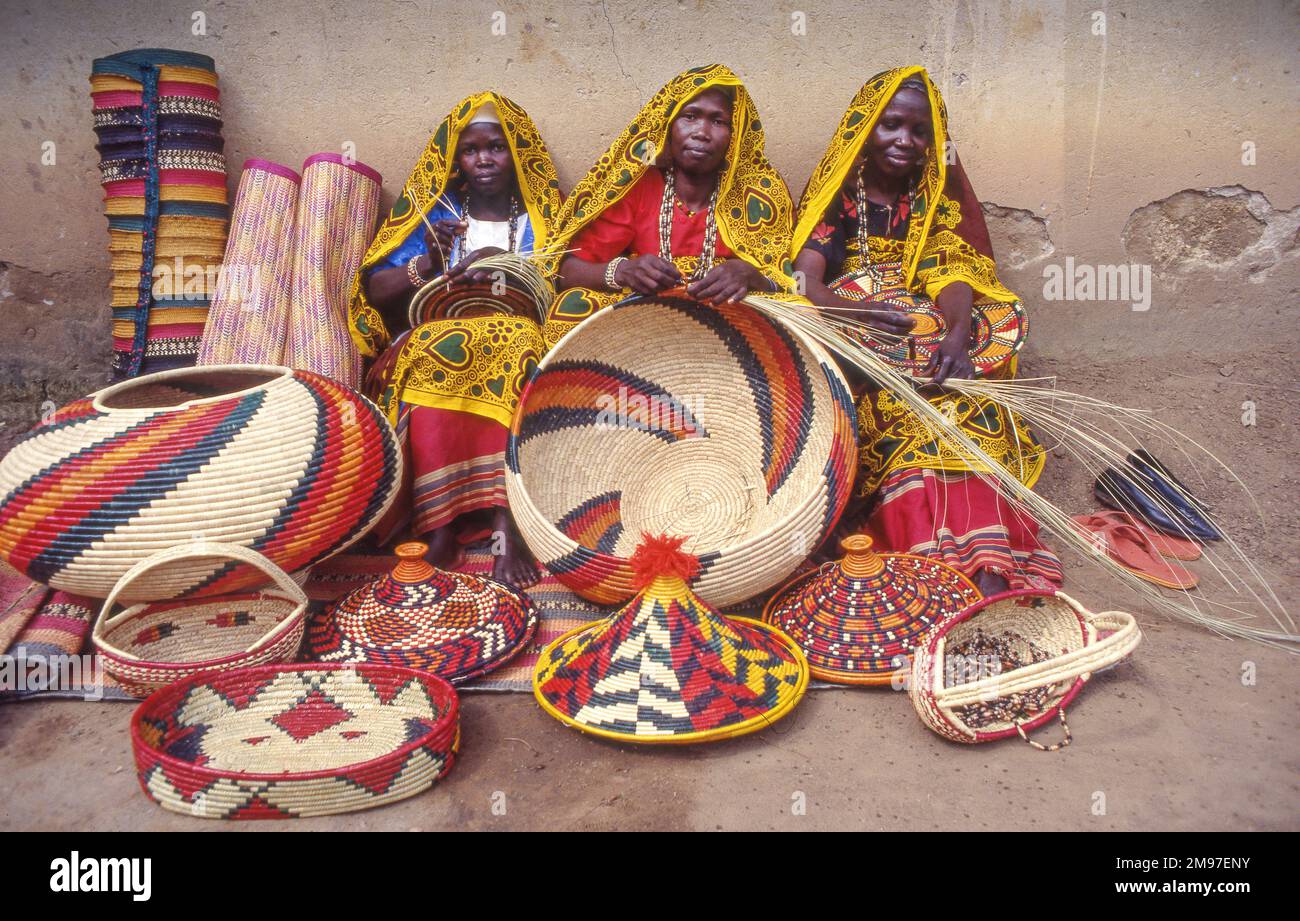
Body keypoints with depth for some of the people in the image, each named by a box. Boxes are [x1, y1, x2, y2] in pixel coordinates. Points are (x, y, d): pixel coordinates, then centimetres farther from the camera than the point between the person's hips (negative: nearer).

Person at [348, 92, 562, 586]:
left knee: (523, 345, -35)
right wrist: (427, 266, -10)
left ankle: (507, 522, -44)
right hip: (436, 340, 1)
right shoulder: (436, 214, 16)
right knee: (430, 362, -34)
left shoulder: (541, 221, 15)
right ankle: (440, 519, -35)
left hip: (518, 340, -1)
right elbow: (374, 290, 8)